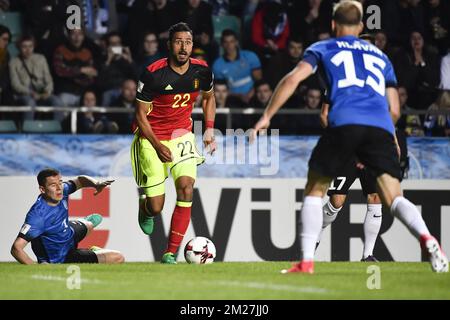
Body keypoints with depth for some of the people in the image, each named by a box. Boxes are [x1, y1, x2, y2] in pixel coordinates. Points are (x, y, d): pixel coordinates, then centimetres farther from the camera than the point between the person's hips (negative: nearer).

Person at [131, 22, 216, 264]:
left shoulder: (201, 70, -5)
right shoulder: (154, 74, -19)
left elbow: (208, 97, 18)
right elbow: (141, 115, -11)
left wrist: (209, 129, 6)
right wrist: (158, 146, -18)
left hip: (182, 135, 4)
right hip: (151, 137, -3)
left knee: (186, 188, -18)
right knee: (156, 207, -5)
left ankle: (171, 252, -10)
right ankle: (144, 208, 37)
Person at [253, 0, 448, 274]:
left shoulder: (323, 49, 23)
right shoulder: (380, 56, 31)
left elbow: (293, 79, 6)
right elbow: (394, 110, 26)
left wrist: (267, 116, 8)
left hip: (344, 123, -2)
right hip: (381, 128, 2)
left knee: (314, 191, 13)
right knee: (394, 197, 1)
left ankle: (307, 261, 3)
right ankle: (426, 238, -28)